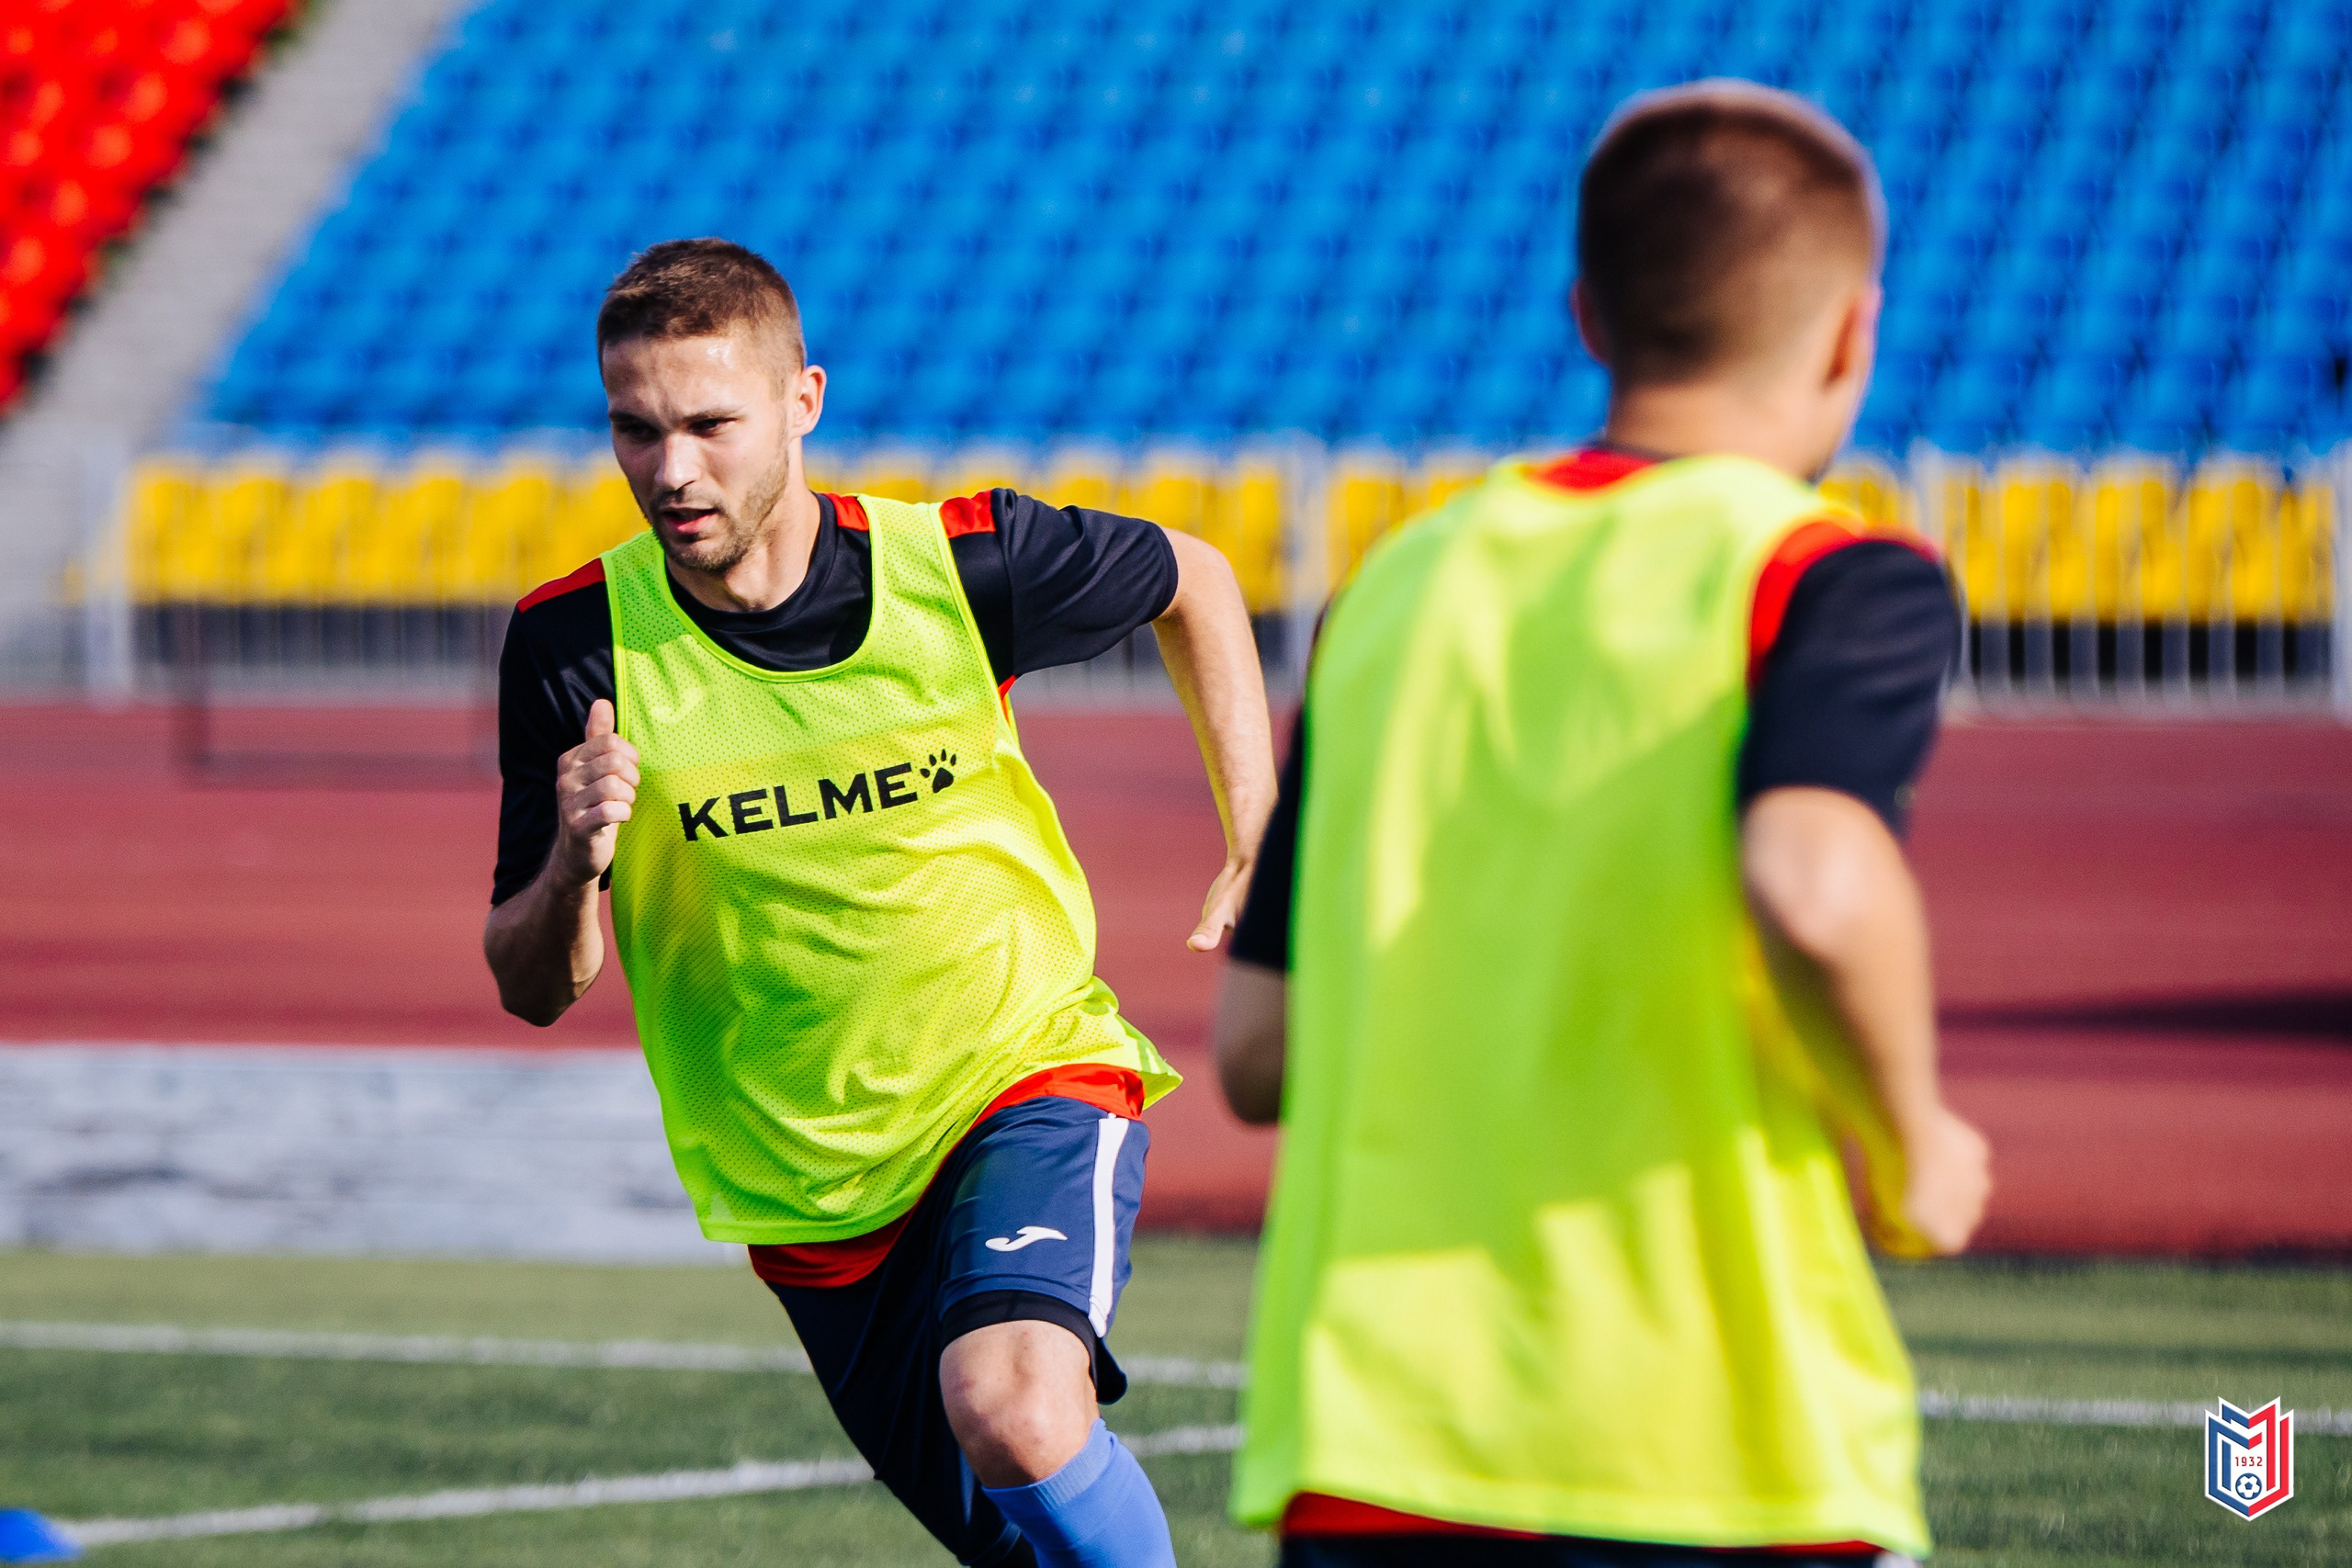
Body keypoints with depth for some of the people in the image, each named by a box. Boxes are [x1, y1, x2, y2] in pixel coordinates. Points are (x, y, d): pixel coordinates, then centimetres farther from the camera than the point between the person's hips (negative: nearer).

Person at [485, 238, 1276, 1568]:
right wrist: (574, 866, -30)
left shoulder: (961, 564, -15)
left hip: (1029, 1070, -3)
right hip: (806, 1188, 3)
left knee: (1015, 1415, -31)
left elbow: (1191, 580, 8)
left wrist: (1261, 859, 2)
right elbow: (534, 990, -7)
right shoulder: (577, 645, -13)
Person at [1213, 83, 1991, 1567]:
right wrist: (1913, 1146, -7)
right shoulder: (1840, 581, -3)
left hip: (1366, 1438, 4)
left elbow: (1257, 1051, 15)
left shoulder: (1399, 585, 14)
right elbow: (1816, 881, -24)